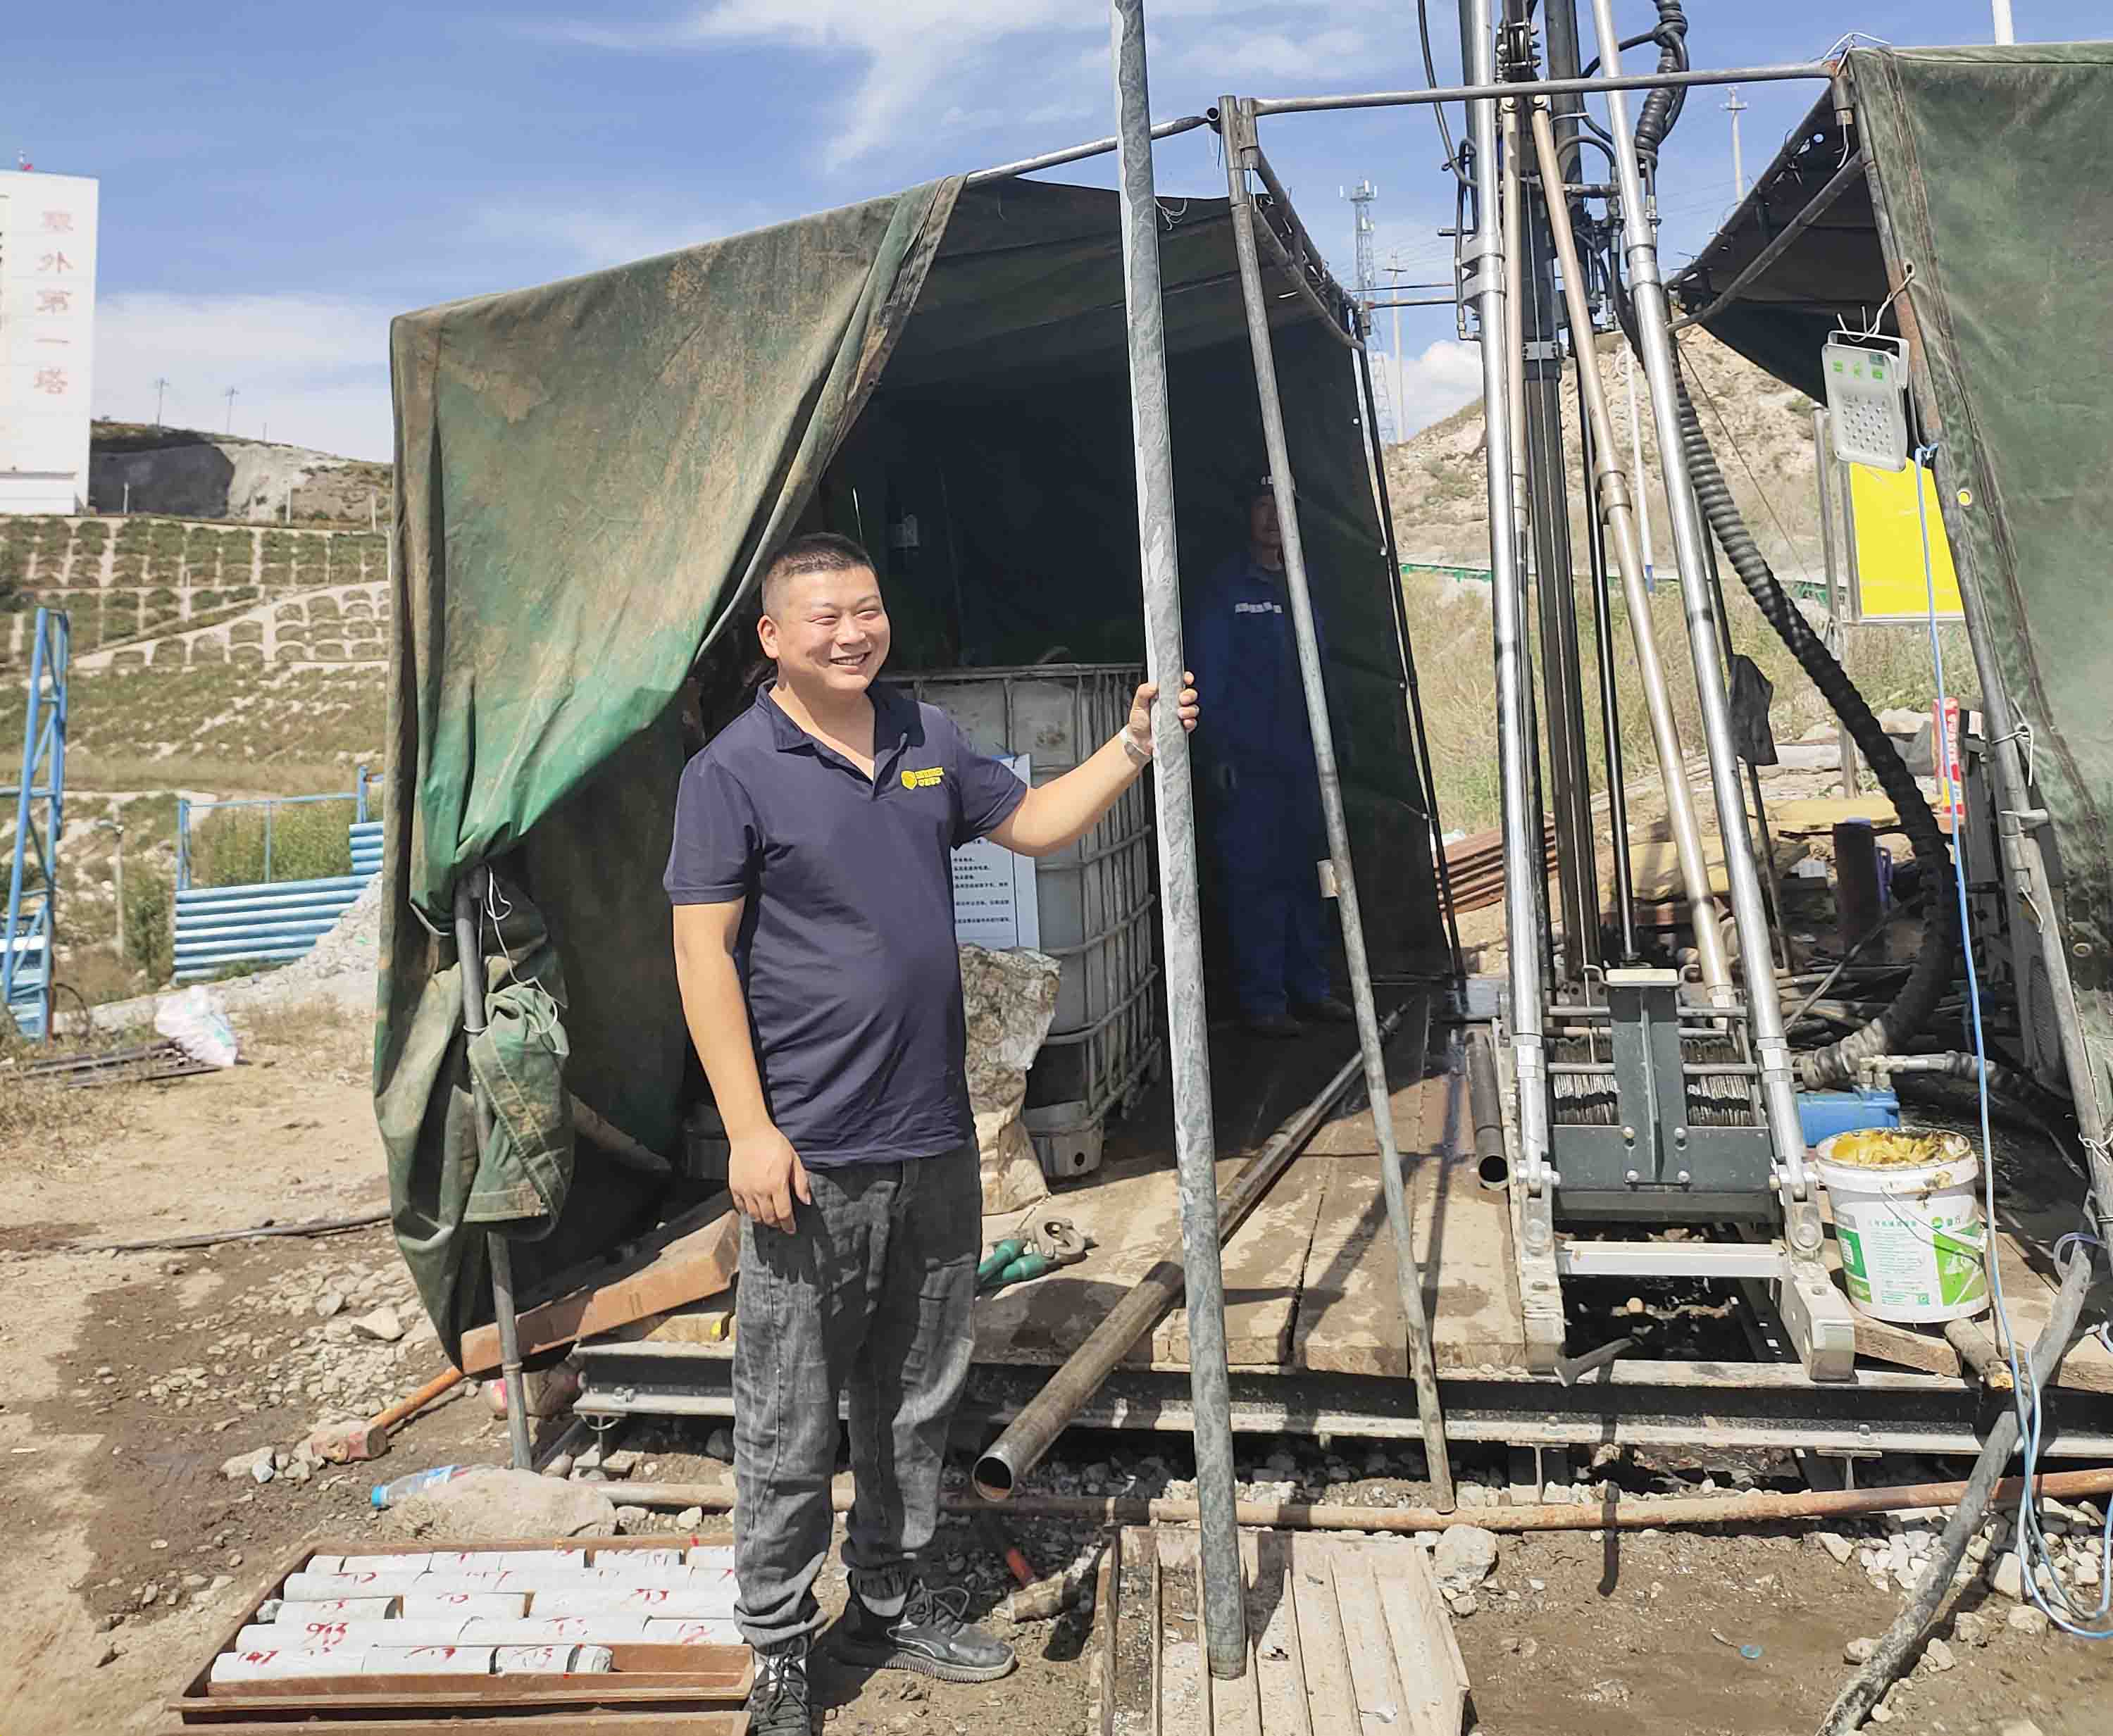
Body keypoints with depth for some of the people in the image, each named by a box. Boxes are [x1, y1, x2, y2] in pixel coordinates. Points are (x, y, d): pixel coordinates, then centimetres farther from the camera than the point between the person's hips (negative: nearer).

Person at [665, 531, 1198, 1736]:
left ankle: (891, 1604, 37)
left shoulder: (930, 741, 9)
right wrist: (750, 1129, -16)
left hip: (937, 1141, 6)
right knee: (790, 1424, 5)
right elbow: (704, 955, -12)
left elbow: (1036, 824, 21)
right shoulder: (734, 772, -9)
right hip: (814, 1157, -6)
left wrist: (1134, 746, 8)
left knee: (918, 1399, 18)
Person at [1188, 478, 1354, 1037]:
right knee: (1255, 879, -4)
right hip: (1248, 761, -6)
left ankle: (1310, 988, 21)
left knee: (1305, 874, 11)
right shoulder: (1226, 588, -3)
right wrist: (1217, 753, -13)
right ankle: (1261, 1001, 3)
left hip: (1302, 757, 6)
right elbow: (1208, 672, -8)